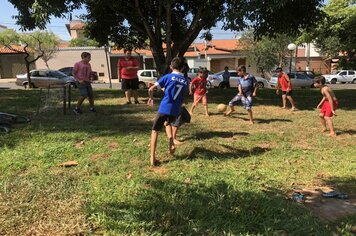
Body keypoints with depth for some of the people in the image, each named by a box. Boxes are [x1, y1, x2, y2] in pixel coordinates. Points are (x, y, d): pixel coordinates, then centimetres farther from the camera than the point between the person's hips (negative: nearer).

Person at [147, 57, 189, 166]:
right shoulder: (186, 81, 9)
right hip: (176, 110, 4)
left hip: (164, 108, -4)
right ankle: (171, 142, 13)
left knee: (155, 130, 9)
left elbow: (151, 89, -5)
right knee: (167, 123, 34)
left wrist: (151, 98, 14)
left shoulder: (168, 77, -2)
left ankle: (152, 158, 2)